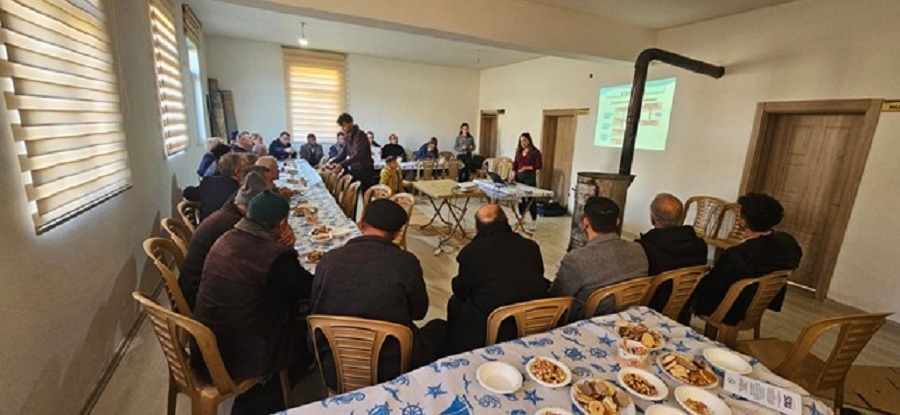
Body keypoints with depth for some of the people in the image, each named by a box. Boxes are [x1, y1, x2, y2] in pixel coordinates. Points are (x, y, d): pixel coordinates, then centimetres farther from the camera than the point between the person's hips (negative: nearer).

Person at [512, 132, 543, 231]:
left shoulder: (535, 152, -6)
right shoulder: (518, 150, 10)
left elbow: (539, 165, -10)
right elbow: (515, 163, 12)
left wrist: (528, 168, -18)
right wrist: (513, 173, -1)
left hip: (530, 177, -5)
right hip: (519, 176, 6)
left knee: (530, 199, -6)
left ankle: (534, 221, 2)